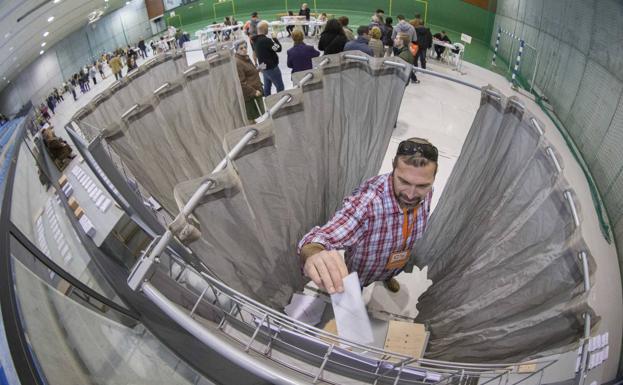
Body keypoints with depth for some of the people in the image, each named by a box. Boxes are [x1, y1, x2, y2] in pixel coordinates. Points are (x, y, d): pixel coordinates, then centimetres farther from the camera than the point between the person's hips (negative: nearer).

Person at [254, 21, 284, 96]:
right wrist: (275, 38, -7)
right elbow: (278, 48, -20)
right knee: (280, 87, 2)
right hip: (272, 68, -9)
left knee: (267, 87, 18)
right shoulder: (266, 40, -27)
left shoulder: (256, 40, 0)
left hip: (264, 67, 9)